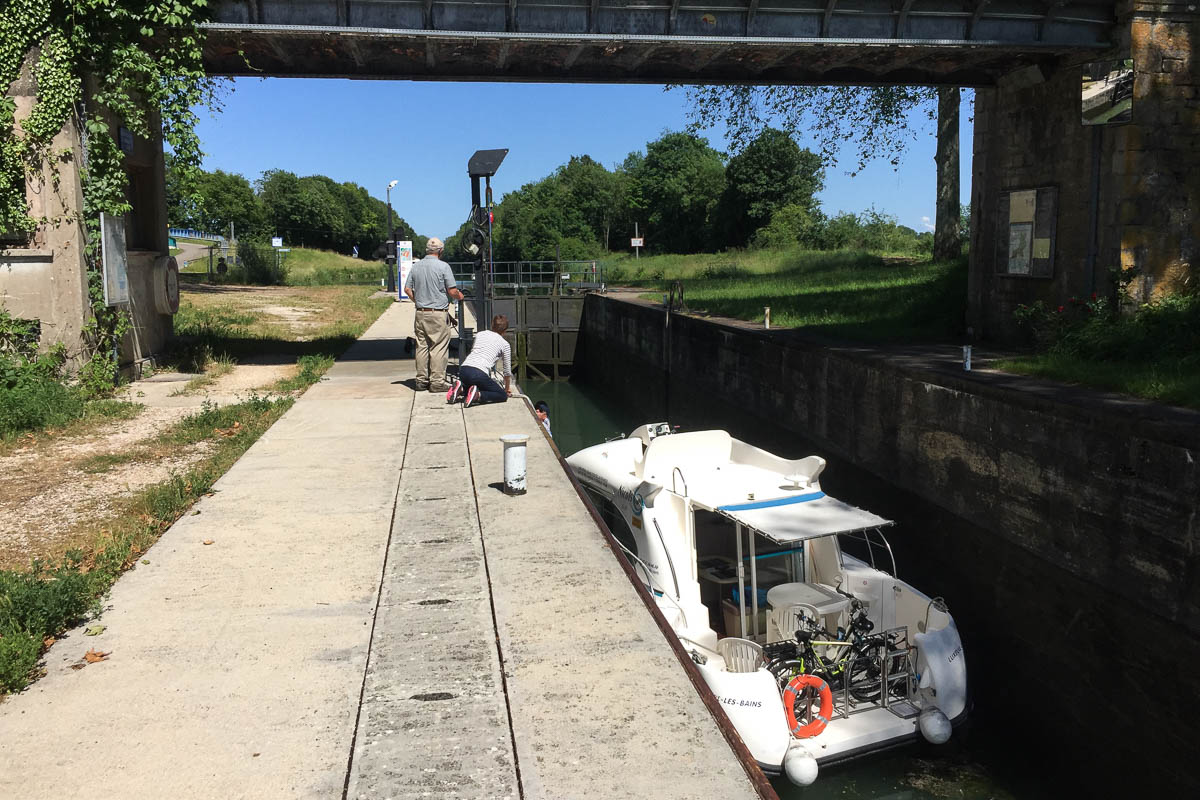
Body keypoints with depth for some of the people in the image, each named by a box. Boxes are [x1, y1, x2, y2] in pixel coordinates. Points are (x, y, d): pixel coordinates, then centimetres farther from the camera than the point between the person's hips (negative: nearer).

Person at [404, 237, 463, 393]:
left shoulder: (415, 266, 7)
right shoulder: (443, 266, -10)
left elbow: (407, 289, 9)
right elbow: (452, 291, -11)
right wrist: (460, 296, 9)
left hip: (421, 313, 5)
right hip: (438, 313, -5)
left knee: (421, 346, 11)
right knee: (439, 348, -1)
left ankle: (421, 380, 15)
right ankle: (437, 382, -1)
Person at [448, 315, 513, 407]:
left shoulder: (480, 334, 26)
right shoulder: (504, 344, 13)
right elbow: (507, 371, 20)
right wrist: (507, 388, 39)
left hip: (463, 370, 6)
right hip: (479, 373, -6)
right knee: (503, 395, 8)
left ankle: (461, 388, 3)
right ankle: (477, 395, -16)